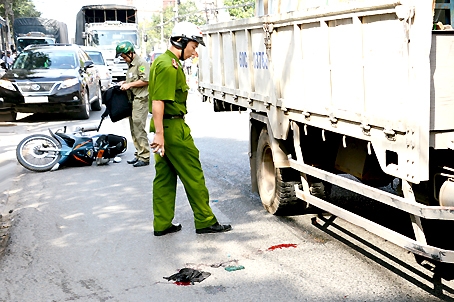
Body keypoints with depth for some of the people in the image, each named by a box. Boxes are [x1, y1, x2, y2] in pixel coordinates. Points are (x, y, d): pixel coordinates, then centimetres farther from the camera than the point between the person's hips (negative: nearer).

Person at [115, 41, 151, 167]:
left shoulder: (141, 63, -10)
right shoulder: (130, 64, 21)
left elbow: (146, 80, -17)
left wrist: (130, 85, -13)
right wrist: (126, 83, 13)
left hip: (141, 99, -10)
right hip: (132, 99, 10)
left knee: (139, 127, -12)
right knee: (133, 129, 10)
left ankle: (144, 157, -10)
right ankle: (138, 154, 16)